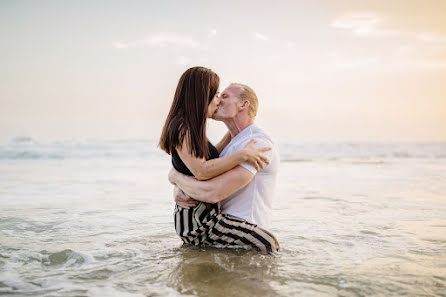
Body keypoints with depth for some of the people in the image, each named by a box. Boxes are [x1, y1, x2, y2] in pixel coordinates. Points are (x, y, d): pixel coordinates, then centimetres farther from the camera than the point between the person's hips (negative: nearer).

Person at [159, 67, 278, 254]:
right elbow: (201, 171, -27)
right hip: (195, 218, -11)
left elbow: (211, 158, 26)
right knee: (267, 244, -21)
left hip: (203, 214, 11)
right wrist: (242, 154, -25)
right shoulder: (182, 128, -16)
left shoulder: (191, 128, 14)